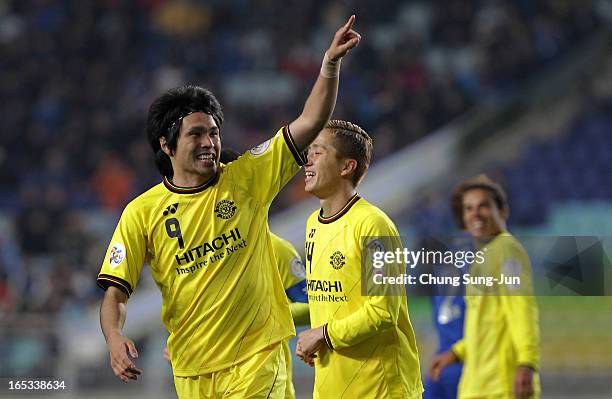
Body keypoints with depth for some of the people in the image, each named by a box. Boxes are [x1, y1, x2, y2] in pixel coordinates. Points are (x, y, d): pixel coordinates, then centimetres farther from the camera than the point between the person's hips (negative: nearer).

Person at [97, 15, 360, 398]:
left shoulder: (246, 180, 1)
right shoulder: (142, 212, -1)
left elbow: (310, 123, -3)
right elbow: (115, 292, -2)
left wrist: (331, 64, -15)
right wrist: (114, 337, -22)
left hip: (256, 361, -1)